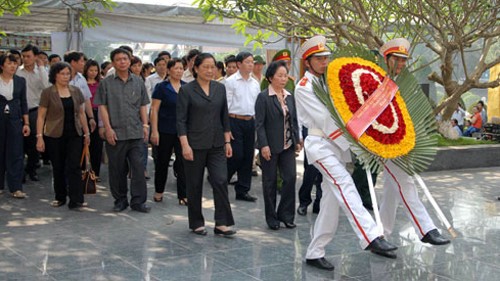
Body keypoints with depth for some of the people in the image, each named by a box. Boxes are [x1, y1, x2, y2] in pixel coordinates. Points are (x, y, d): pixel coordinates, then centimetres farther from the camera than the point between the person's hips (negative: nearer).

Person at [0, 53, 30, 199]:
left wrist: (26, 123, 4)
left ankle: (16, 188, 0)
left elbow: (23, 103, 8)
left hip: (15, 120, 1)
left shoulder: (20, 81, 5)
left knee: (16, 154, -2)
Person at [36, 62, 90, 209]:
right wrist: (39, 136, -11)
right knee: (58, 168, 7)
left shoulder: (75, 91, 8)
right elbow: (41, 116, -5)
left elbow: (81, 113, 14)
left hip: (74, 135, 2)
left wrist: (86, 132, 12)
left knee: (74, 166, -7)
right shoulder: (47, 93, -3)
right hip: (55, 136, -2)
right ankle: (60, 197, 22)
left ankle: (76, 200, -9)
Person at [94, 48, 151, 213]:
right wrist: (108, 128, -8)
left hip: (136, 133, 1)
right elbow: (102, 107, 0)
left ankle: (138, 201, 5)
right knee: (117, 169, 6)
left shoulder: (138, 82, 11)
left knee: (138, 167, -3)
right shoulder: (106, 83, 3)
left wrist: (145, 125, 4)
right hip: (115, 133, -1)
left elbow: (143, 106, 13)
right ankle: (120, 200, 18)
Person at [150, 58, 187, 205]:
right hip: (165, 130, -3)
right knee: (162, 161, 10)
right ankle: (159, 191, 26)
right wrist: (154, 131, -12)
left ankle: (183, 195, 1)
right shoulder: (161, 87, -4)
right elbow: (154, 110, -6)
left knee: (183, 162, -3)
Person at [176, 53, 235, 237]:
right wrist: (185, 145, -15)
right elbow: (181, 120, -8)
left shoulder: (220, 88, 7)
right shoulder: (186, 90, -5)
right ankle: (196, 223, 20)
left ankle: (222, 224, -1)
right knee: (194, 185, 6)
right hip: (195, 145, -3)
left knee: (221, 181, -7)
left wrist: (227, 141, 7)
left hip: (216, 145, 3)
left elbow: (224, 117, 12)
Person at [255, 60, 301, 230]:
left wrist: (297, 141, 8)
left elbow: (294, 121, 15)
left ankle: (285, 214, 12)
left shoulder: (289, 97, 10)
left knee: (290, 178, -1)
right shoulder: (263, 97, -7)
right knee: (270, 182, 5)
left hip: (288, 146, 5)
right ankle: (272, 218, 16)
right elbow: (259, 124, -10)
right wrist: (264, 145, -17)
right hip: (270, 146, -5)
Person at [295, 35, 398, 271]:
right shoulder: (303, 88, -6)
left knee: (332, 199, 5)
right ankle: (371, 238, -37)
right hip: (320, 144, -8)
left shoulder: (329, 81, 18)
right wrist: (352, 144, -17)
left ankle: (315, 253, 12)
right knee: (345, 186, -25)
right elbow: (325, 119, -14)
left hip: (337, 145, 8)